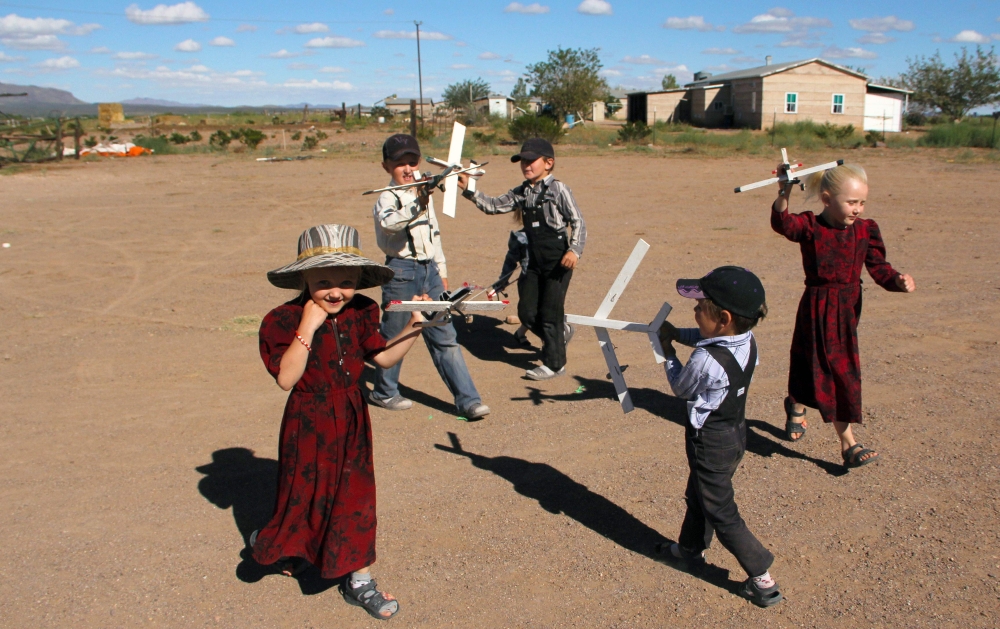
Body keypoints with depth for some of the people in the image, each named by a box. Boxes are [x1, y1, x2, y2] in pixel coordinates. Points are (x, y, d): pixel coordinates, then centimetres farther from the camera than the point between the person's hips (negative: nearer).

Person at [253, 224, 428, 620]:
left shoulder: (360, 313, -1)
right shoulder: (285, 320, -17)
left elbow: (382, 357, 6)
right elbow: (286, 379, -25)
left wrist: (413, 328, -7)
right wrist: (308, 328, -31)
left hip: (352, 422, 4)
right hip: (310, 425, -4)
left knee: (355, 495, 9)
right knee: (306, 492, 10)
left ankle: (358, 581, 23)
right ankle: (271, 547, 44)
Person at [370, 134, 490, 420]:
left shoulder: (424, 194, 14)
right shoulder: (387, 198, -9)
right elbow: (389, 221, -33)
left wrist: (441, 272, 22)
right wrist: (416, 206, -49)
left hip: (429, 270, 6)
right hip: (401, 271, -6)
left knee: (445, 336, 3)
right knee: (394, 336, 7)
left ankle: (468, 400, 2)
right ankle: (384, 392, 28)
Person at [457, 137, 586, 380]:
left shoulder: (558, 189, -8)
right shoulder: (521, 193, 10)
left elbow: (578, 221, -10)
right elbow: (493, 205, 8)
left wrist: (574, 250, -22)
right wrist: (469, 190, -4)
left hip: (559, 260, -6)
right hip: (534, 261, 7)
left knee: (550, 311, -1)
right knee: (526, 311, 6)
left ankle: (554, 362, 12)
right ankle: (560, 333, 33)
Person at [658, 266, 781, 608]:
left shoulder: (705, 360, -32)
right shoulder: (748, 341, -9)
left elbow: (680, 388, -11)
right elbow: (708, 338, 13)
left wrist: (668, 352, 0)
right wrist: (677, 333, 4)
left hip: (710, 444, -8)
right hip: (736, 433, 9)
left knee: (721, 514, 7)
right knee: (698, 494, 27)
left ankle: (763, 579, 13)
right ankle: (690, 548, 45)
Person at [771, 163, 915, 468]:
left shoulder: (866, 230, 1)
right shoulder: (810, 226, -11)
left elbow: (878, 268, 0)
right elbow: (783, 224, -30)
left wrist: (898, 281, -19)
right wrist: (784, 194, -46)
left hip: (847, 309, 5)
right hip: (817, 309, -4)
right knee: (836, 372, -2)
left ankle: (795, 406, 40)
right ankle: (848, 443, 14)